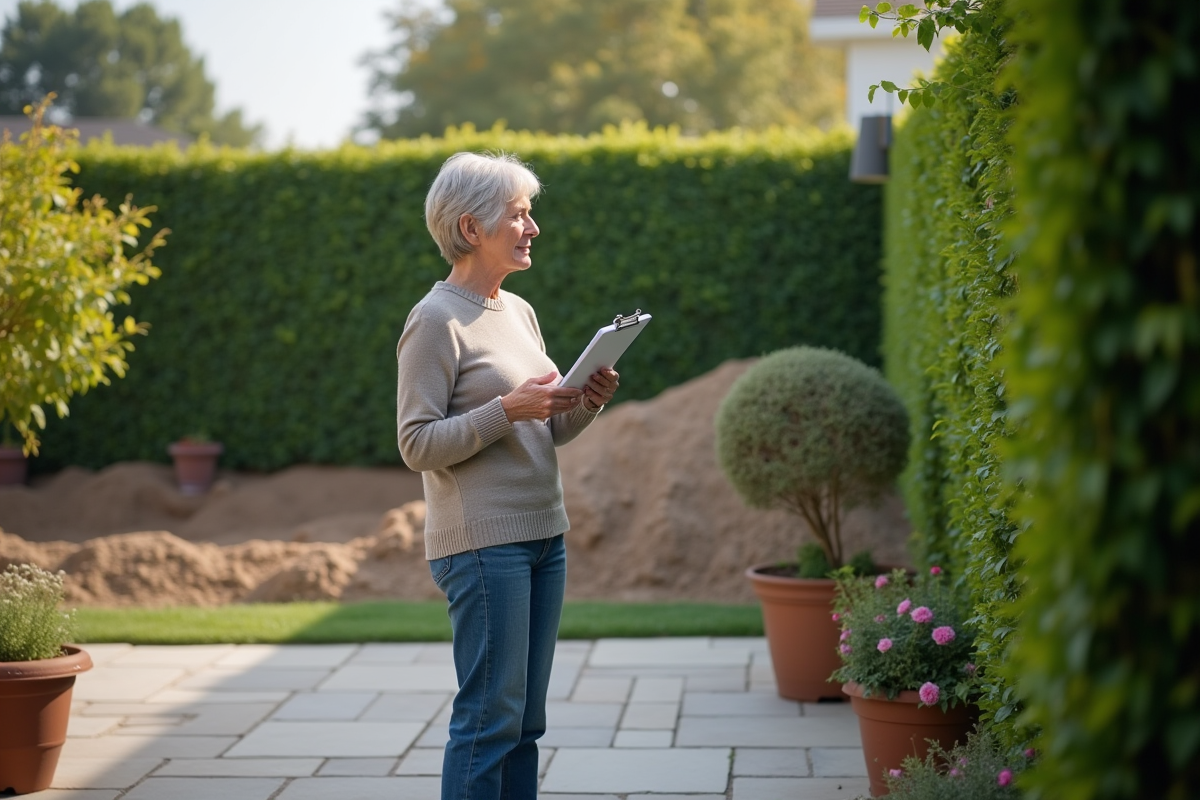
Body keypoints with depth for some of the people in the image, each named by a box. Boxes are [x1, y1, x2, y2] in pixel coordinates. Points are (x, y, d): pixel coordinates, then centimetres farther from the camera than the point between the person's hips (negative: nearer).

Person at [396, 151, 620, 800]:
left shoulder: (518, 311, 15)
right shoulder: (436, 321, -10)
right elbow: (418, 444, -14)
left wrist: (585, 404, -1)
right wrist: (507, 409, -22)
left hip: (544, 534, 8)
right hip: (482, 542, -8)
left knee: (525, 718, 11)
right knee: (491, 715, -6)